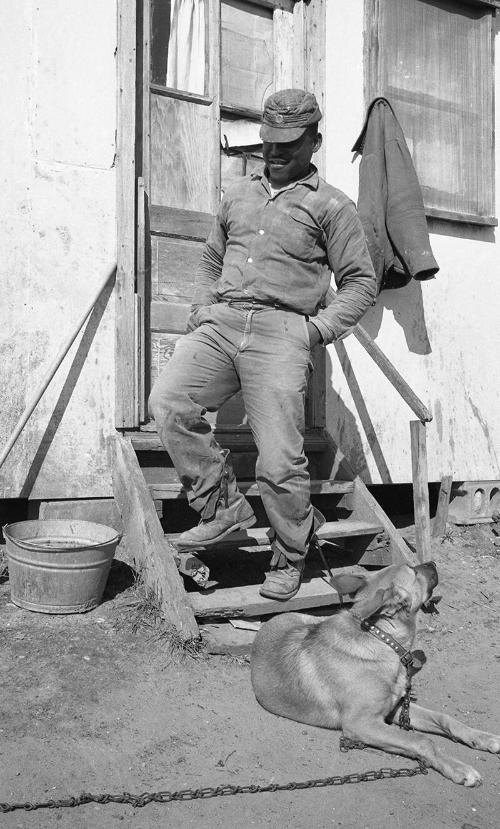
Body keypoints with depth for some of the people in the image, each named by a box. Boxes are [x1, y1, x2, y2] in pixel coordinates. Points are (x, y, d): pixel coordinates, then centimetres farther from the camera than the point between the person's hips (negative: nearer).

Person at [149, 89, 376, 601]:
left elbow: (360, 283, 7)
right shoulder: (238, 195, 23)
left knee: (279, 461, -9)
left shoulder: (331, 206, 8)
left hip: (281, 332, -5)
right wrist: (203, 310, 13)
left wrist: (318, 329, -6)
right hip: (221, 322, 5)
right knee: (168, 402, -19)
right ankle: (224, 507, -4)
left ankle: (289, 562, 13)